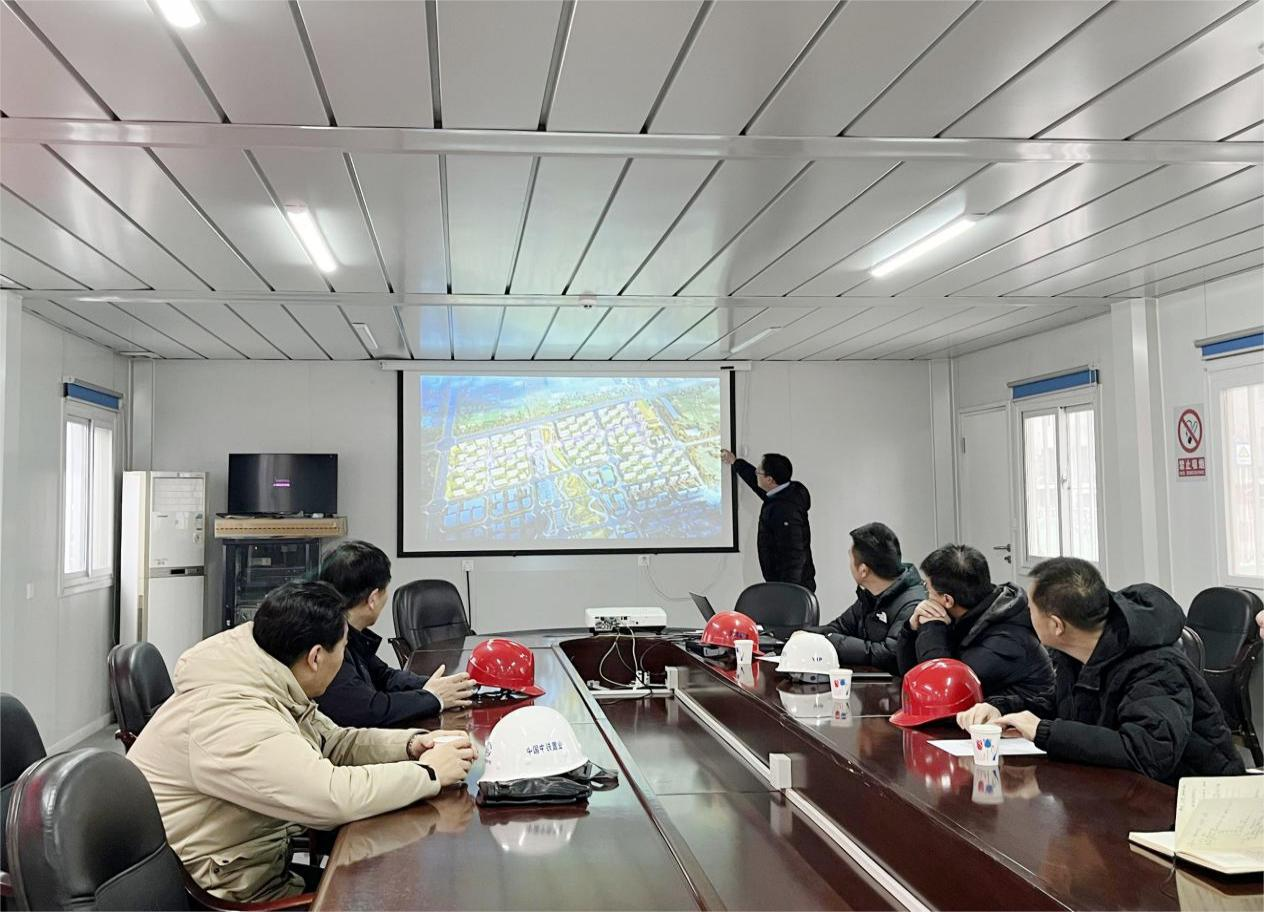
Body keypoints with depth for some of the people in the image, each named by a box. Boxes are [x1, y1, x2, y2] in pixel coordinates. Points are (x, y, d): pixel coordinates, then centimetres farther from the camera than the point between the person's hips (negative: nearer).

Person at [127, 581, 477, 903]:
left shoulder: (269, 687, 0)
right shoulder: (234, 722, -30)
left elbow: (332, 743, 11)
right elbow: (336, 796, -38)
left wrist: (412, 743, -6)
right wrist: (429, 773, -25)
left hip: (256, 862, 9)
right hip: (216, 893, -9)